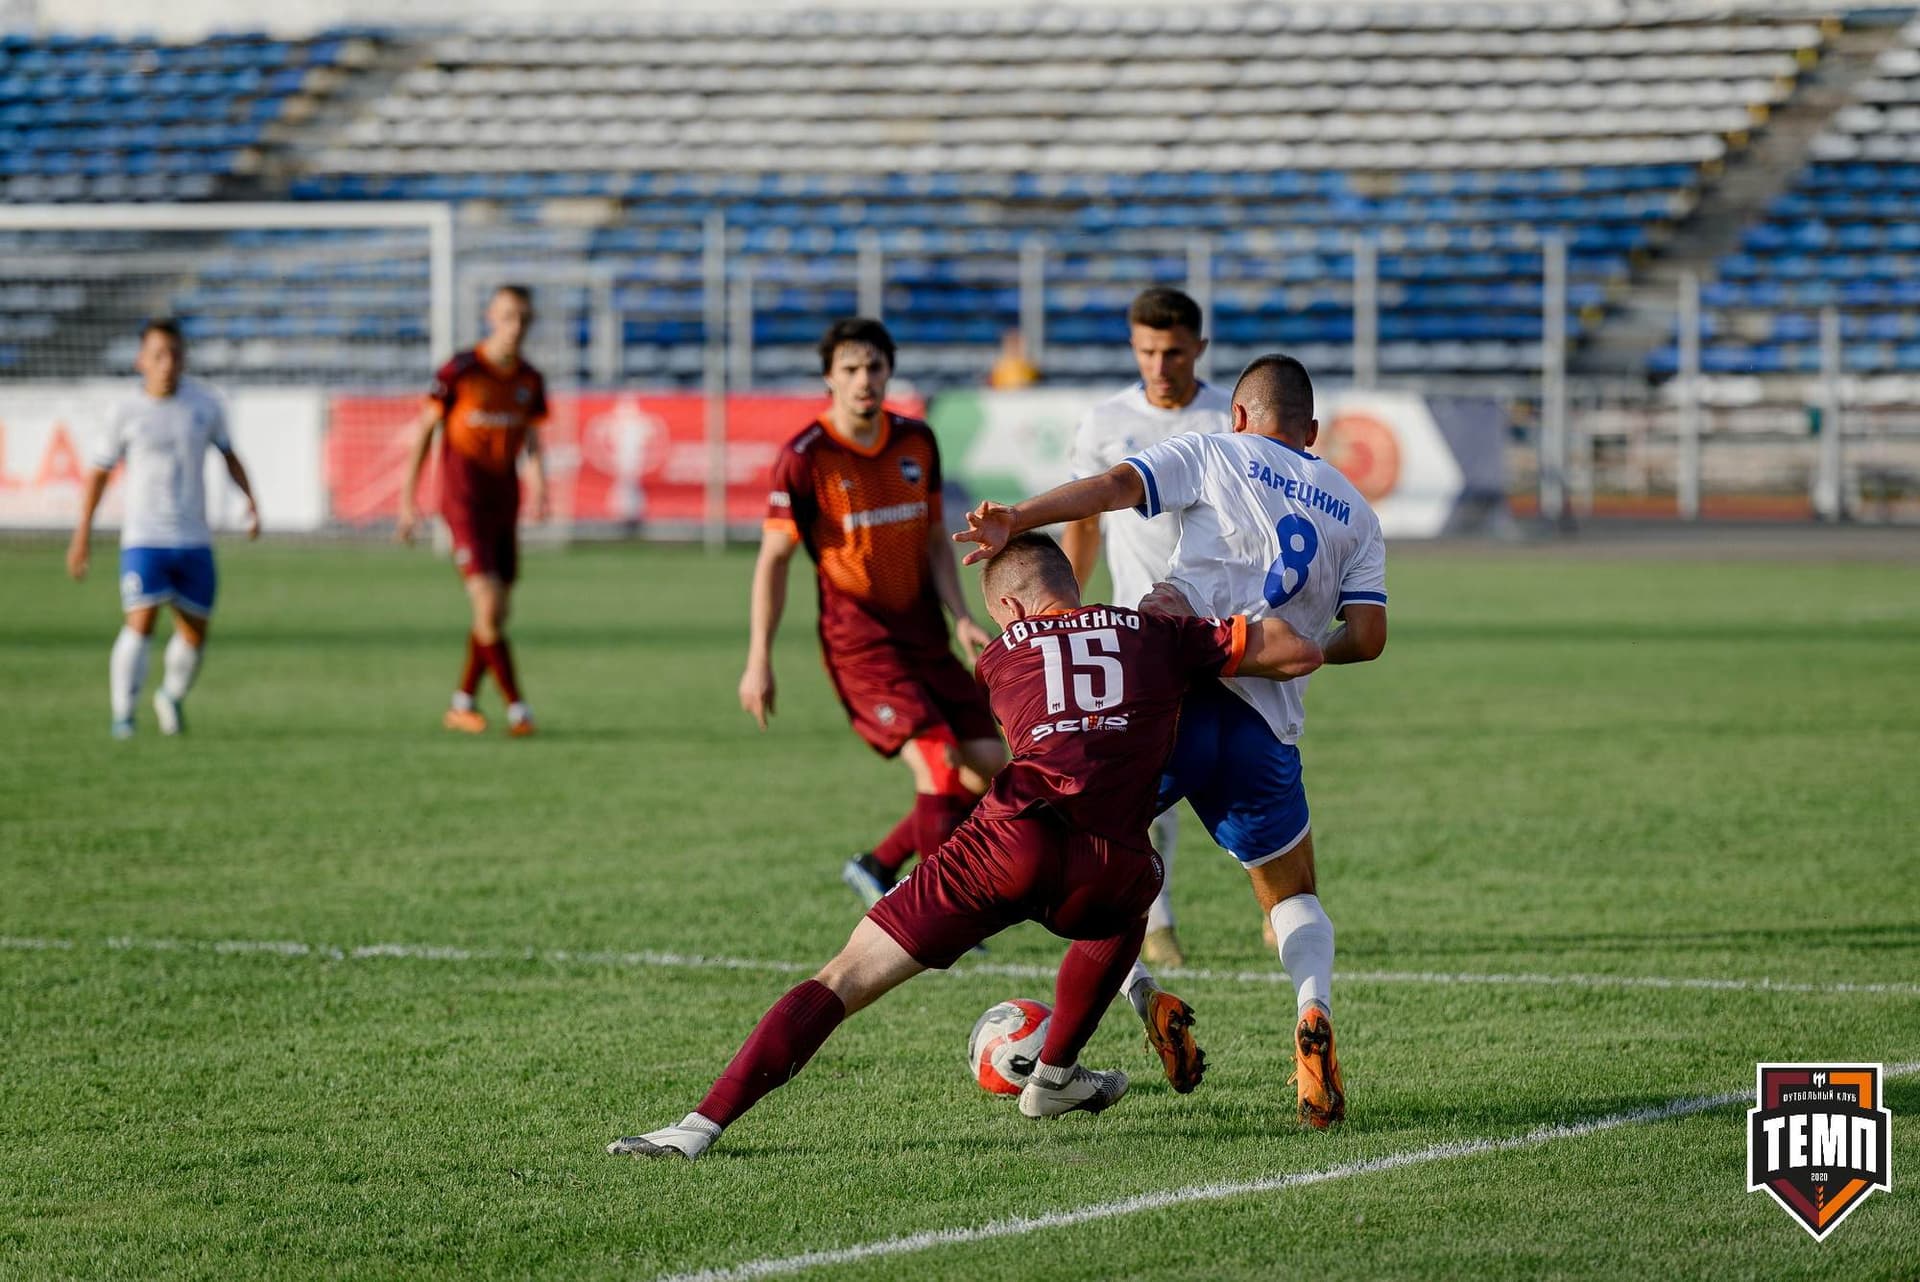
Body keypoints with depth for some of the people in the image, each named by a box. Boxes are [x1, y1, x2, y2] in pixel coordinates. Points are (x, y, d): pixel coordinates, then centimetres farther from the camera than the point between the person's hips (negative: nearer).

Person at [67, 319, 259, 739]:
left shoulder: (204, 402, 2)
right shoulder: (126, 412, -4)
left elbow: (227, 453, 16)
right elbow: (99, 470, 6)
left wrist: (251, 500, 2)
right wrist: (83, 534, 6)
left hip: (194, 541, 3)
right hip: (143, 540, -3)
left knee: (195, 631, 7)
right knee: (141, 623, -18)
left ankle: (172, 696, 34)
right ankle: (123, 716, -12)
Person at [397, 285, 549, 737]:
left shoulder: (530, 381, 6)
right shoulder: (459, 371, -9)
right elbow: (424, 429, -2)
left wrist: (538, 490, -2)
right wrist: (408, 499, -3)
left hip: (505, 503, 6)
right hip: (464, 500, -6)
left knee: (498, 611, 7)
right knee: (488, 602, -15)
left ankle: (462, 704, 20)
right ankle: (516, 707, -12)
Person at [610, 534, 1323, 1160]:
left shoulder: (1002, 657, 24)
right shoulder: (1156, 635, 22)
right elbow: (1298, 652, 21)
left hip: (1011, 841, -1)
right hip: (1108, 868, 1)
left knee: (844, 981, 1)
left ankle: (704, 1124, -11)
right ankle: (1054, 1078, 42)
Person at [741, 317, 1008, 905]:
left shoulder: (917, 441, 6)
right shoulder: (805, 457, -11)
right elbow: (774, 558, -6)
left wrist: (961, 618, 2)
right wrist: (759, 659, -8)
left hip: (924, 635, 6)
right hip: (859, 639, -6)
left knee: (988, 764, 0)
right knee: (939, 763, -20)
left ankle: (878, 867, 17)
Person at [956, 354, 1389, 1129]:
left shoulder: (1212, 456, 12)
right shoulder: (1355, 511, 21)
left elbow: (1113, 487, -5)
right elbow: (1368, 637, 11)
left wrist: (1016, 522, -15)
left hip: (1173, 694, -3)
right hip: (1268, 726, 3)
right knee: (1293, 899, 20)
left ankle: (1134, 982, -4)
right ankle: (1312, 1010, -11)